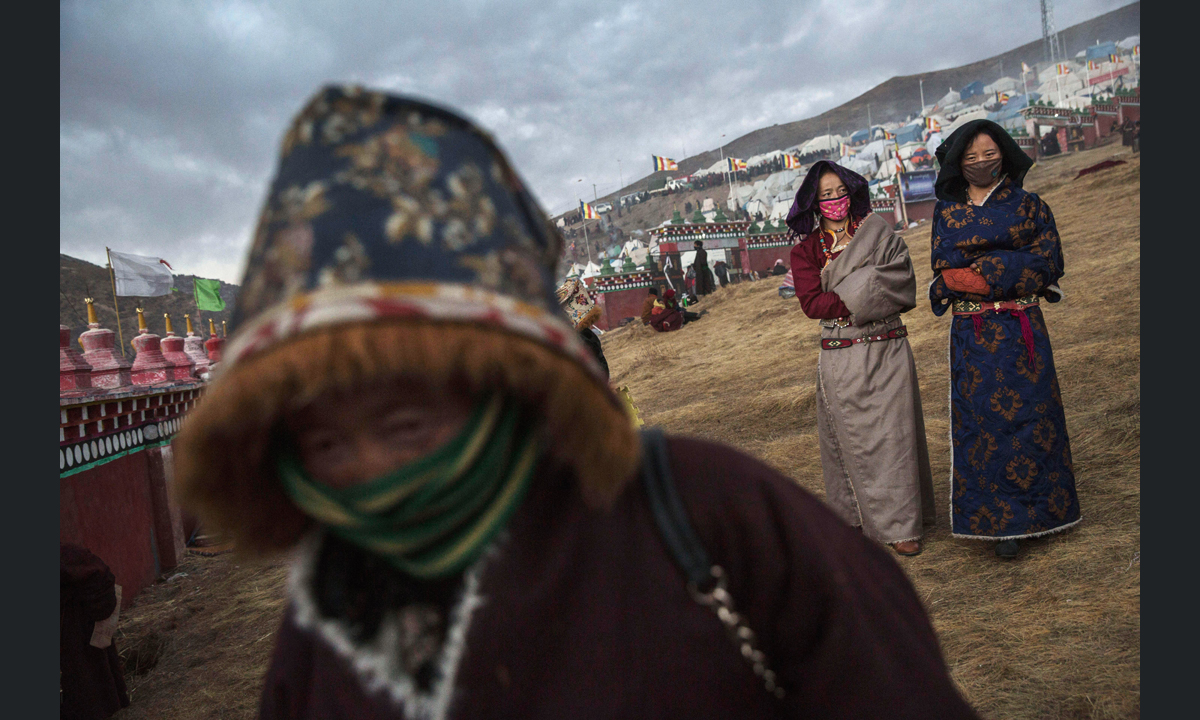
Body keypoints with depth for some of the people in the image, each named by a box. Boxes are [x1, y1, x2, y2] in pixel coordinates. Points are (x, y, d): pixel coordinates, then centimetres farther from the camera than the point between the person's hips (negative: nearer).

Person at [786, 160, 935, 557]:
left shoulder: (878, 232, 6)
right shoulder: (806, 248, 4)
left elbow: (903, 289, -3)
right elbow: (811, 303, -7)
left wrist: (841, 297, -14)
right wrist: (865, 299, -14)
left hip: (888, 349, 1)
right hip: (841, 357, 0)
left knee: (893, 432, 1)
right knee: (854, 438, 4)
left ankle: (900, 523, 11)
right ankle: (862, 516, 18)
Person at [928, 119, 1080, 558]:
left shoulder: (1030, 205, 7)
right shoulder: (946, 212, 11)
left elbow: (1048, 265, -4)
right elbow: (944, 268, 1)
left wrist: (979, 267, -13)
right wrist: (1012, 262, -10)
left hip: (1021, 330, 0)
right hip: (970, 335, 1)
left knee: (1028, 415, 1)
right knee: (982, 421, -1)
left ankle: (1029, 512, 16)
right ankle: (1002, 522, 6)